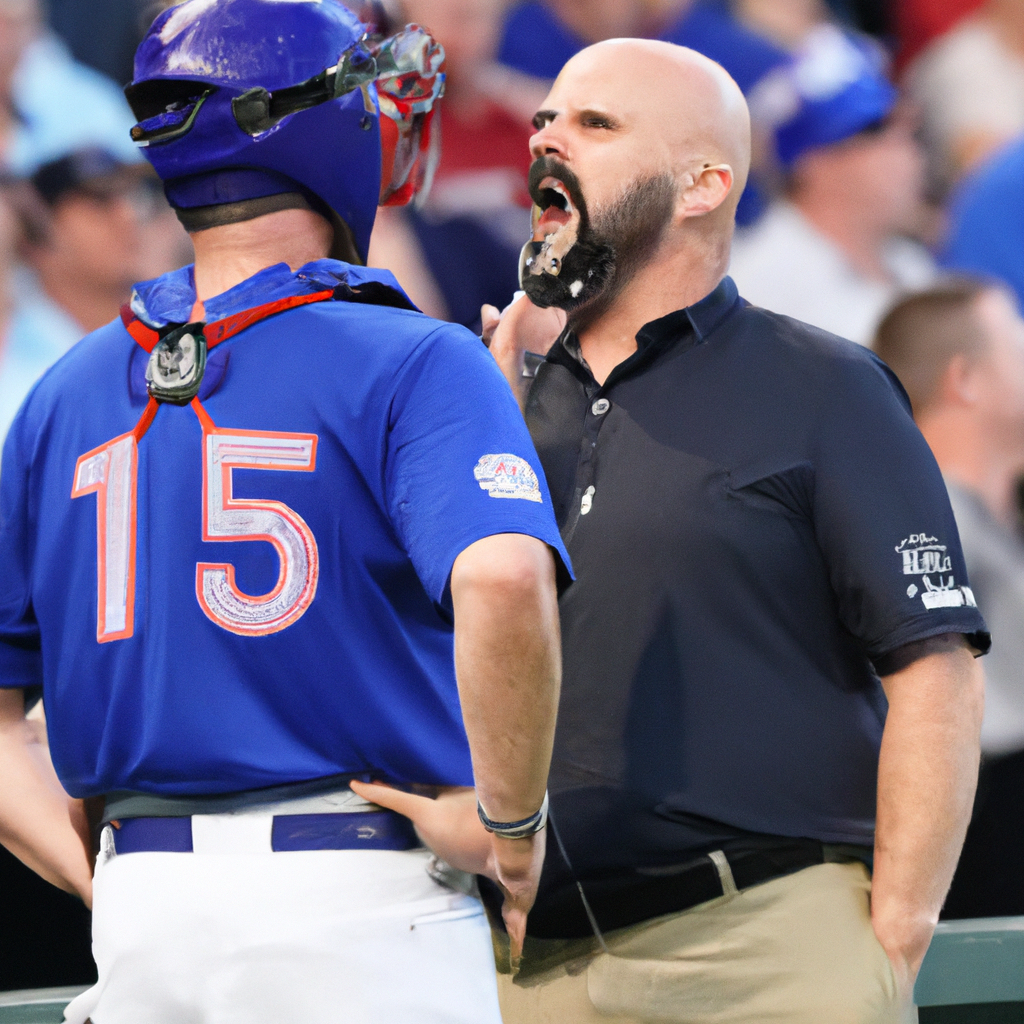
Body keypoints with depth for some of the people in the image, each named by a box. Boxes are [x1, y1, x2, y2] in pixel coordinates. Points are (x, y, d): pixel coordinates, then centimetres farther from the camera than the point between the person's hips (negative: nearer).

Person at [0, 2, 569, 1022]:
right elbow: (503, 581, -25)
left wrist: (118, 881, 11)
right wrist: (512, 821, -12)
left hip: (141, 907, 5)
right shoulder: (413, 365, -6)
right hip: (361, 900, -5)